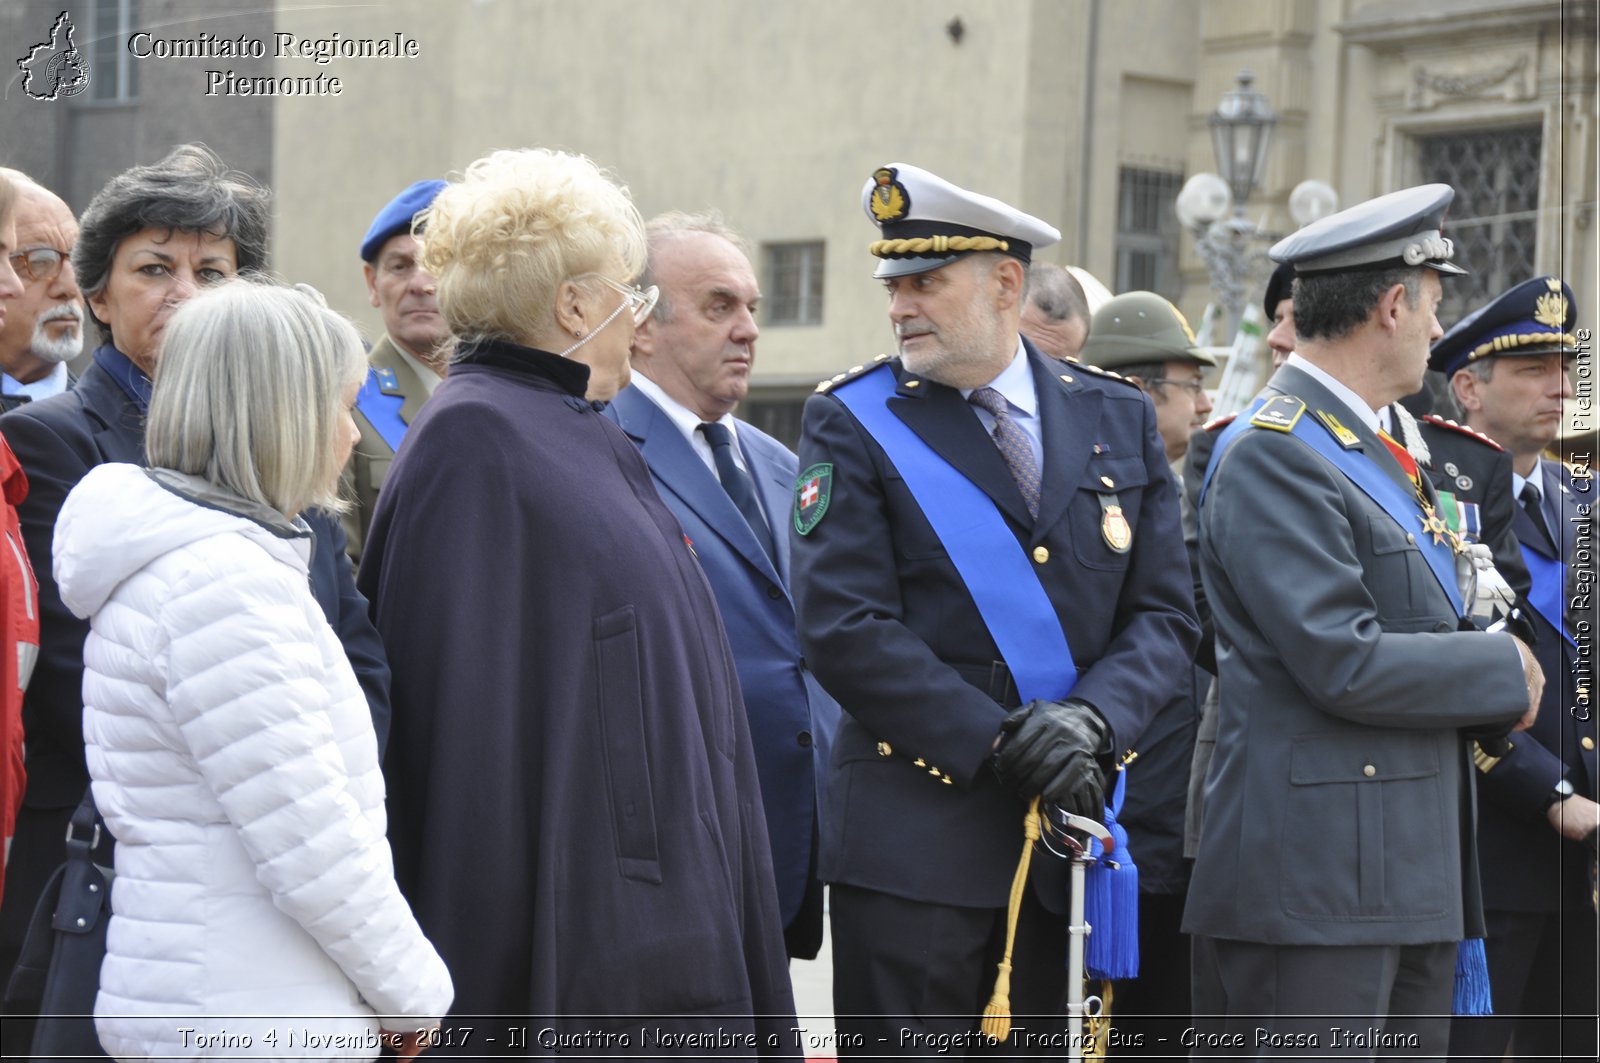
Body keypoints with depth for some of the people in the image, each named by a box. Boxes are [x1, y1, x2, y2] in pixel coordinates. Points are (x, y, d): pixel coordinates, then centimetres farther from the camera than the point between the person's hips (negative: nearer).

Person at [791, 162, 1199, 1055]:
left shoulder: (1119, 420, 10)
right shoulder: (855, 423, -1)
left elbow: (1166, 613, 6)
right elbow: (846, 629, -10)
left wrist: (1092, 718, -14)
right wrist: (998, 741, -17)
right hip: (916, 836, -3)